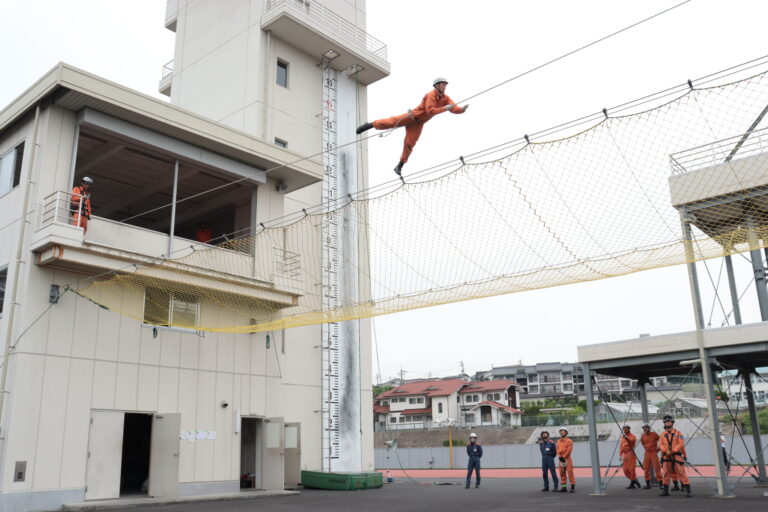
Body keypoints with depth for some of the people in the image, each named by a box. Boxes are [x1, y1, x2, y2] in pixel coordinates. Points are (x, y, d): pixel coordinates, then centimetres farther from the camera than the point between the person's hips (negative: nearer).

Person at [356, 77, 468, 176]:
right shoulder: (431, 95, -20)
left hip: (419, 123, 5)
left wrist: (463, 109, -27)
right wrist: (445, 108, -33)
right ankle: (369, 125, -2)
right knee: (392, 122, -20)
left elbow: (455, 109, -7)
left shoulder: (445, 98, 1)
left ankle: (399, 167, 6)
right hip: (413, 116, -5)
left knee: (409, 144, -1)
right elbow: (430, 111, -32)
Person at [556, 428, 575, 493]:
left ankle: (573, 487, -6)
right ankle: (564, 487, 13)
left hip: (567, 459, -6)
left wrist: (563, 457, -14)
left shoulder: (569, 441, -3)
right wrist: (560, 456, -9)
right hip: (561, 459, 6)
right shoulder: (558, 441, 13)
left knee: (570, 472, -9)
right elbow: (558, 450, 7)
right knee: (562, 473, 7)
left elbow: (569, 450, -11)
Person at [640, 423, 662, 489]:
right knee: (646, 468, 4)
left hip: (654, 453, -5)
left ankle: (660, 484, -4)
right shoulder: (643, 436, 6)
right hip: (647, 453, 5)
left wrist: (658, 449, 2)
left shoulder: (654, 434, -8)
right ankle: (648, 484, 12)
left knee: (657, 467, -9)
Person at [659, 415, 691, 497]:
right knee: (666, 473, 9)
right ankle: (665, 490, 18)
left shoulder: (678, 433, 2)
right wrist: (666, 451, -16)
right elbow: (660, 445, 3)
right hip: (666, 457, 4)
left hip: (676, 456, -4)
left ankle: (687, 489, -4)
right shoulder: (663, 434, 11)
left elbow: (681, 444, -8)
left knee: (681, 472, -8)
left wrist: (672, 450, -17)